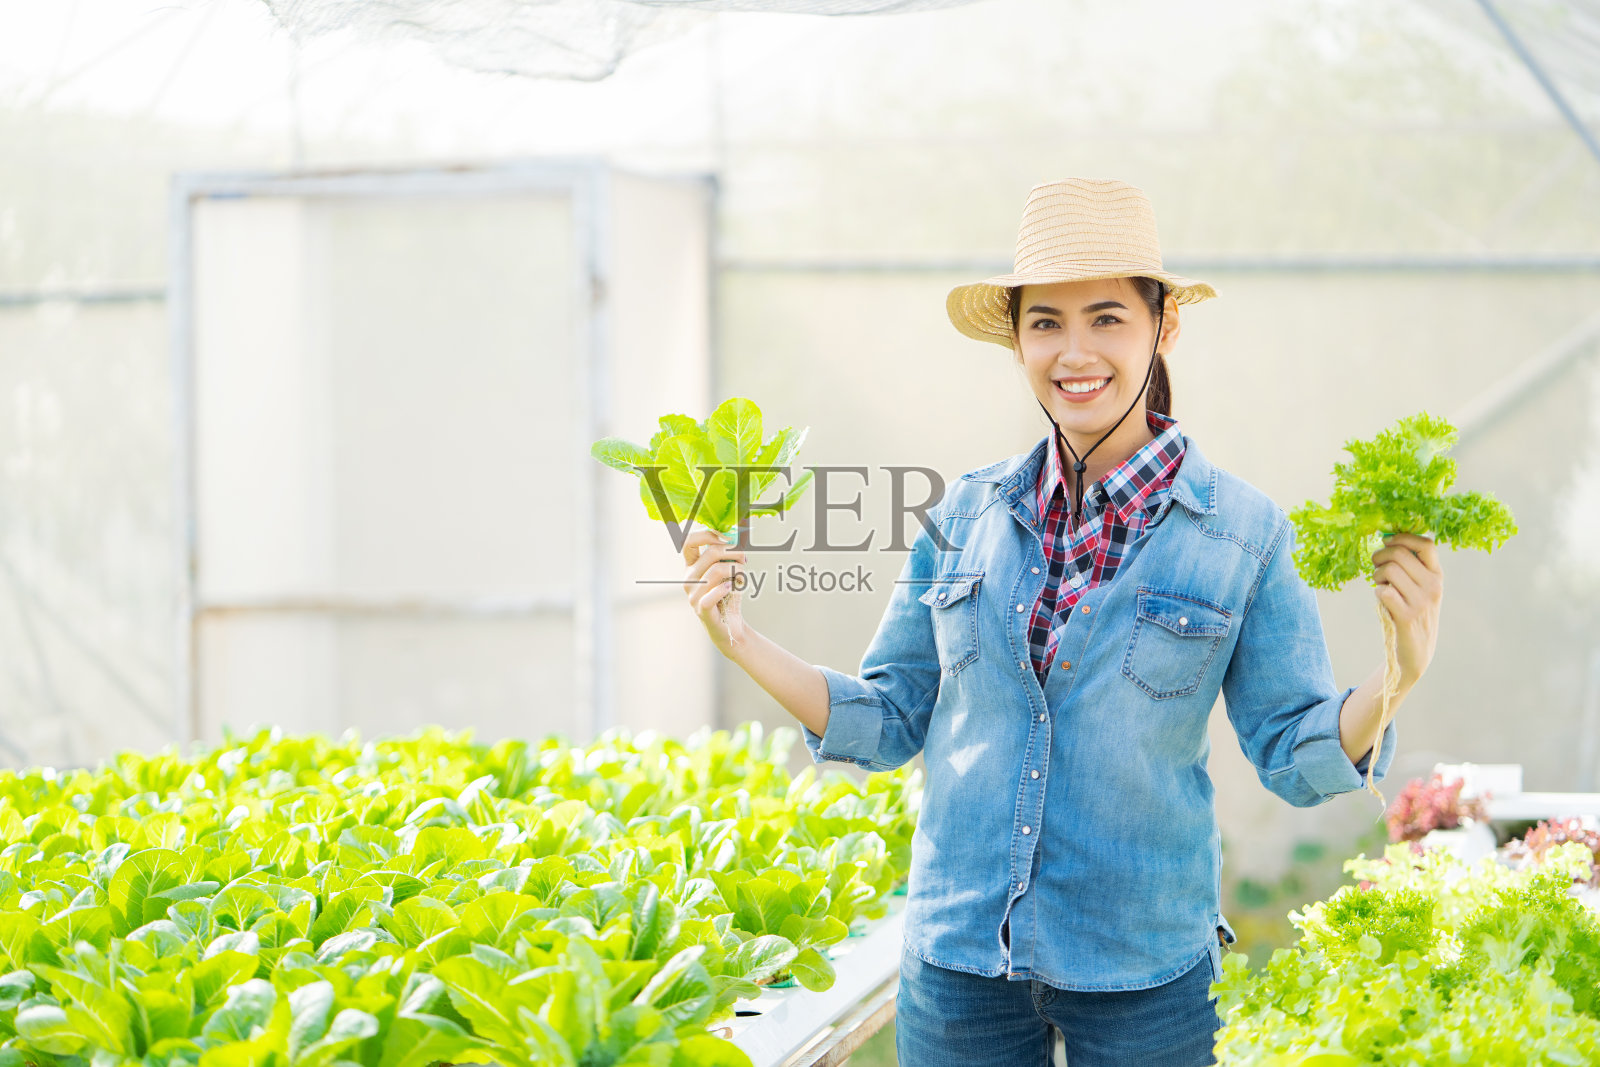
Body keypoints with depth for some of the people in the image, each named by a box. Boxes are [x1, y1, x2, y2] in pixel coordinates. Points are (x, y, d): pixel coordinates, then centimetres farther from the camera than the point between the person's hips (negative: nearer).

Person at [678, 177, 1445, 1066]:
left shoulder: (1242, 531, -5)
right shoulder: (968, 515, 2)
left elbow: (1299, 757, -4)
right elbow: (890, 722, 9)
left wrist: (1401, 676, -21)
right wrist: (737, 637, -2)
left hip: (1142, 974, -2)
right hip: (957, 959, 2)